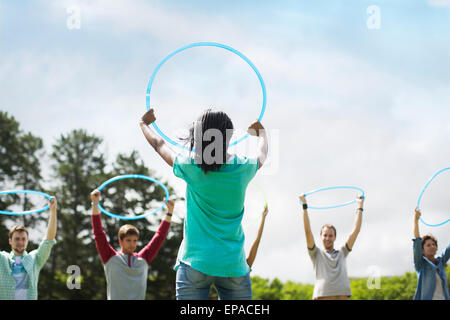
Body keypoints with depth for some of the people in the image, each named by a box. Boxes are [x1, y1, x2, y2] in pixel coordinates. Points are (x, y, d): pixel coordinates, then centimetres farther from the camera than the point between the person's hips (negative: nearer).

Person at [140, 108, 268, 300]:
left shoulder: (190, 167, -5)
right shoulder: (243, 168, -1)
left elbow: (159, 145, 15)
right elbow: (262, 154, 25)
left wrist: (144, 124, 35)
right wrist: (261, 133, 47)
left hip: (195, 263, -1)